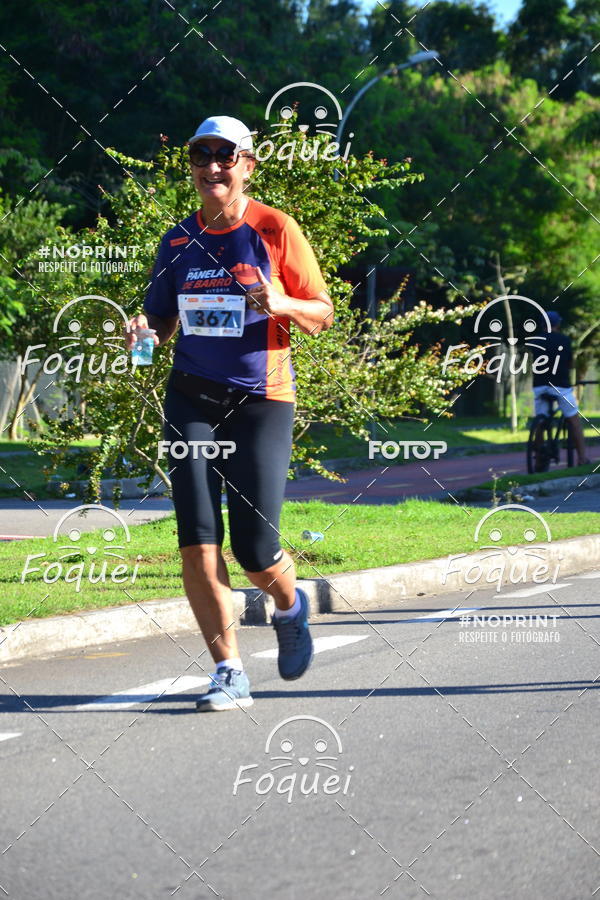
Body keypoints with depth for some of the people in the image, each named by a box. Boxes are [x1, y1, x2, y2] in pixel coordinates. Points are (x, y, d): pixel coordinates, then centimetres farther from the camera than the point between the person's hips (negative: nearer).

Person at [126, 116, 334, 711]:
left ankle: (289, 607, 31)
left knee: (254, 550, -5)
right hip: (191, 401, 3)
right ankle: (229, 673, 0)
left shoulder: (275, 230, -2)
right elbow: (162, 321, 15)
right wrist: (144, 329, -8)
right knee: (197, 543, -8)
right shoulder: (178, 241, 8)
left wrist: (280, 304, -19)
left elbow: (321, 315, 1)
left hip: (261, 400, -3)